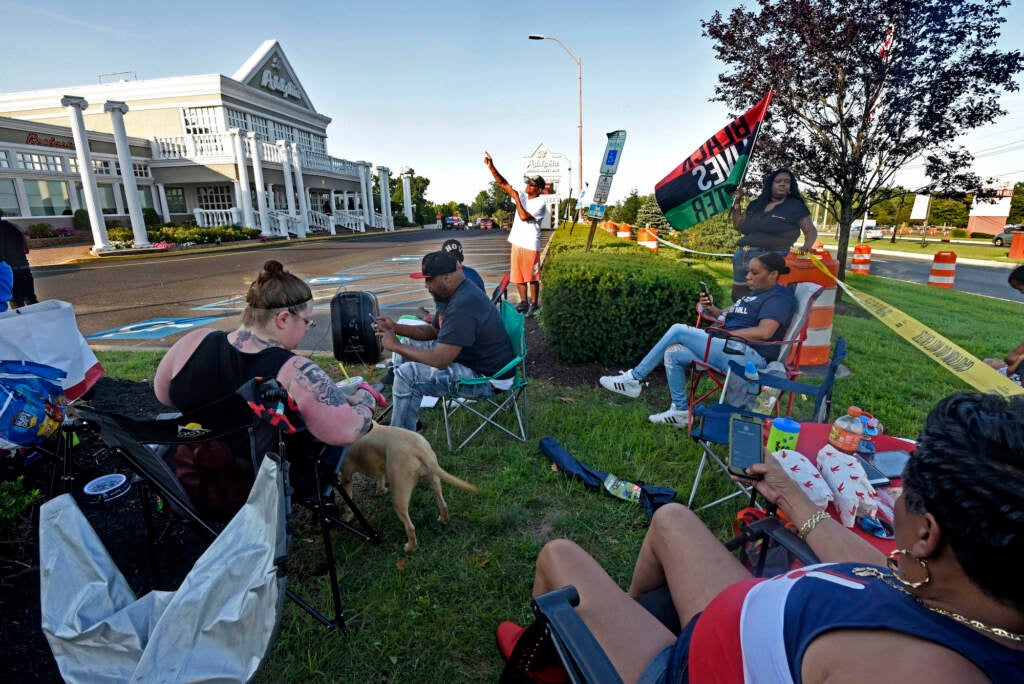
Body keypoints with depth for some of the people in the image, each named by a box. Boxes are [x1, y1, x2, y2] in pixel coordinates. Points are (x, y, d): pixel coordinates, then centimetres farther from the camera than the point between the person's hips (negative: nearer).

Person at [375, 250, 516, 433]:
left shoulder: (463, 305, -29)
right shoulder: (454, 294, 4)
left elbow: (440, 361, -31)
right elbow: (433, 331, 18)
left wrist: (396, 346, -19)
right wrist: (395, 327, 5)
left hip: (487, 378, -11)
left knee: (407, 374, -20)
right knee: (408, 348, 14)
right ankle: (403, 418, 24)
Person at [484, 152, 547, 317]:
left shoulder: (541, 203, -9)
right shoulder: (522, 196, 10)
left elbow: (524, 216, -22)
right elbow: (503, 183, 7)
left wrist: (516, 198, -13)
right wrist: (491, 166, -3)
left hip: (531, 245, -7)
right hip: (516, 242, 7)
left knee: (532, 277, 1)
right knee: (517, 275, 11)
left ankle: (534, 304, 13)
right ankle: (524, 302, 23)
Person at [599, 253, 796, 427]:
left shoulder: (780, 296, -6)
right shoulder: (756, 293, 24)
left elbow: (764, 332, -22)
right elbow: (728, 315, 27)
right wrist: (711, 308, 6)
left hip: (749, 355, -10)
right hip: (732, 350, 10)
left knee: (679, 330, -18)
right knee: (673, 354, -5)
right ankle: (680, 411, 3)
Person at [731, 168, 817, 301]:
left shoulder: (796, 206, 7)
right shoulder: (756, 204, 19)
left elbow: (811, 230, 6)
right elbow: (738, 225, 24)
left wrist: (807, 246, -14)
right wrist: (736, 203, 17)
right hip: (742, 257, 5)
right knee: (738, 297, 7)